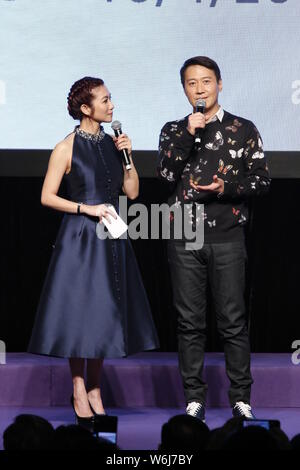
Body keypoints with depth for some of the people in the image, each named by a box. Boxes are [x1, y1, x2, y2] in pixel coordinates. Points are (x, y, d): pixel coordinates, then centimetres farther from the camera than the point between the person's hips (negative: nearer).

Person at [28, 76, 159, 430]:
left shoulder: (112, 142, 8)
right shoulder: (67, 148, -8)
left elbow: (132, 191, 7)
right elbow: (47, 197, -7)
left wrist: (127, 156, -4)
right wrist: (87, 208, -15)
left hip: (111, 241, 5)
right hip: (80, 238, -5)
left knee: (104, 315, 8)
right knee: (79, 313, -1)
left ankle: (94, 389, 18)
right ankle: (79, 389, 10)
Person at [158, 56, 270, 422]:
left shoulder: (243, 130, 5)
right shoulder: (174, 130, 9)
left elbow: (262, 179, 3)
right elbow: (165, 175, -5)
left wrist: (227, 188, -13)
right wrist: (188, 134, -13)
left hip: (227, 237, -1)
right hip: (184, 238, 2)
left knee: (233, 322, -1)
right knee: (190, 322, 4)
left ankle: (240, 398, 5)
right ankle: (194, 398, 10)